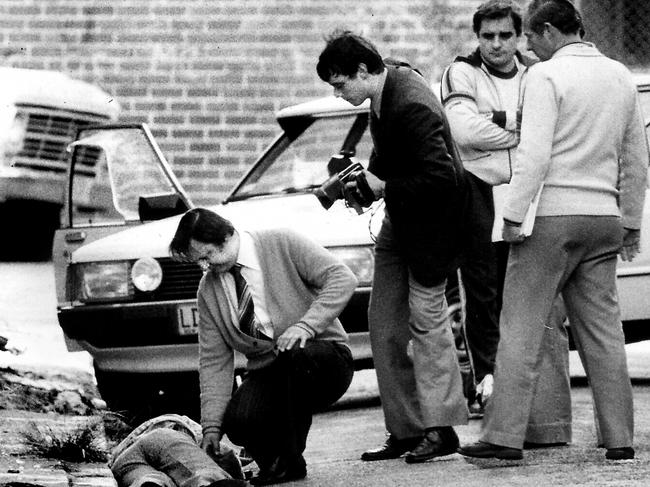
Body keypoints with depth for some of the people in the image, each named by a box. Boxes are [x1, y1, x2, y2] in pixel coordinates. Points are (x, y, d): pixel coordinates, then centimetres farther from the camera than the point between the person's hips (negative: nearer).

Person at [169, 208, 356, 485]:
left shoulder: (282, 244, -8)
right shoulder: (209, 290, 4)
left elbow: (343, 278, -15)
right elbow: (214, 361, 1)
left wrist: (305, 325, -28)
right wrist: (212, 427, -9)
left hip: (323, 358, -3)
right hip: (266, 374, 3)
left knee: (294, 356, -39)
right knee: (237, 421, -30)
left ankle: (289, 459, -20)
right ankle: (272, 459, 5)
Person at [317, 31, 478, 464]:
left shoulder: (412, 107, -28)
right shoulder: (389, 82, 2)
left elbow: (440, 177, -31)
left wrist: (383, 187, -22)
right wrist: (366, 176, 1)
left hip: (429, 222, -10)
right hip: (399, 221, 10)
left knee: (427, 319, -4)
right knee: (385, 324, 8)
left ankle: (440, 429, 4)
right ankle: (404, 431, 12)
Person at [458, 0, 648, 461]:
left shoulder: (547, 76, -8)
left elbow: (534, 154, -17)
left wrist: (514, 215, -14)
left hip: (553, 215, -6)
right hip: (603, 216, 6)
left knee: (521, 328, -3)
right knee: (603, 328, 9)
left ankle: (504, 436, -6)